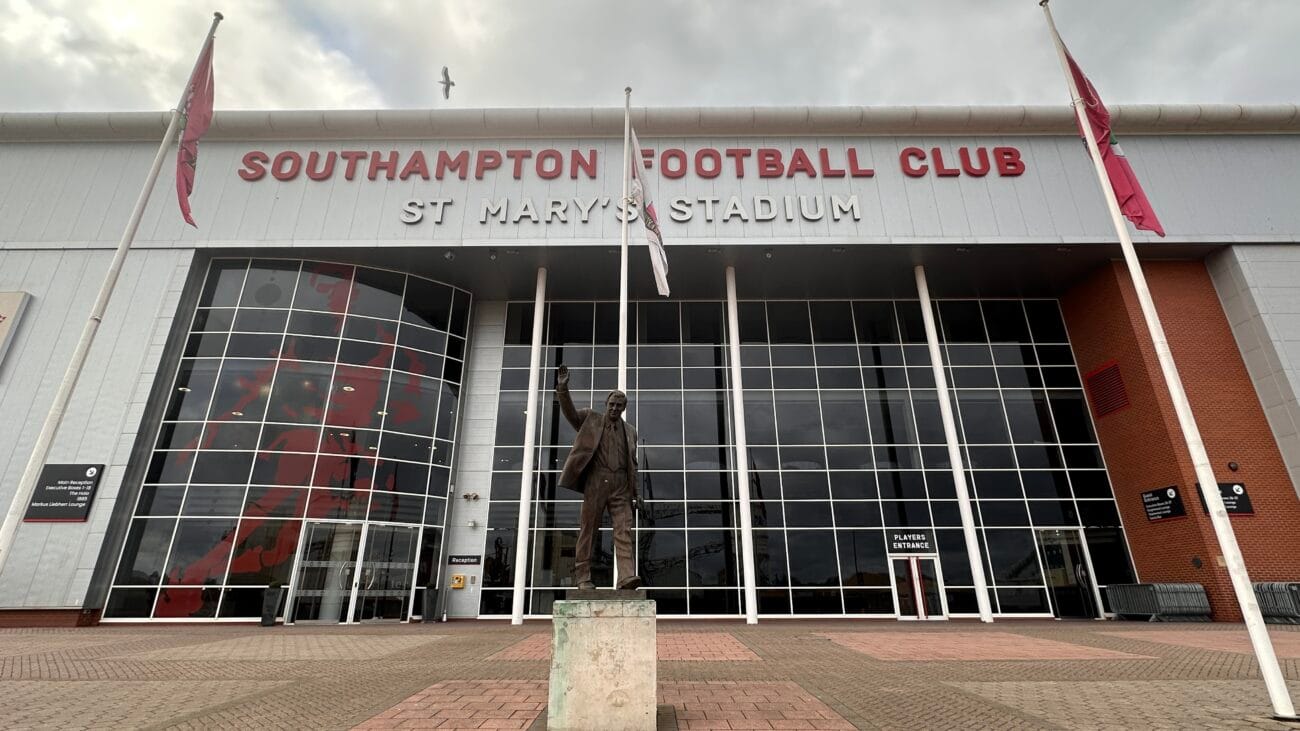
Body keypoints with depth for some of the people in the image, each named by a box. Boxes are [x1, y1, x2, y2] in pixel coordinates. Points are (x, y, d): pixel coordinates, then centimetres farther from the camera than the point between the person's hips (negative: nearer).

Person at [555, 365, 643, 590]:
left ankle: (627, 576, -16)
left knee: (624, 531, -9)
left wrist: (636, 493, 14)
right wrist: (562, 388, -18)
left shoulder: (630, 431, 19)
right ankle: (582, 577, 8)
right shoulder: (591, 418, 12)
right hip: (596, 481, -2)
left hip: (621, 486, 2)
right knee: (588, 529, 1)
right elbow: (570, 413, -3)